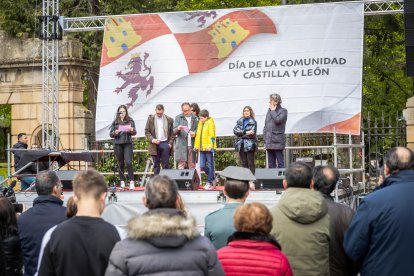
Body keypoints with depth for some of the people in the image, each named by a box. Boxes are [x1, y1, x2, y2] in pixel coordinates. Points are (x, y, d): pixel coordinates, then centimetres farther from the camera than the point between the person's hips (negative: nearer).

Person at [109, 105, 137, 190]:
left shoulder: (130, 121, 6)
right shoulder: (115, 122, 8)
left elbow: (135, 132, 2)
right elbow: (111, 134, 7)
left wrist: (131, 130, -20)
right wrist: (115, 133, -15)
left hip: (128, 143, -2)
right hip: (118, 144, 2)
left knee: (128, 162, -13)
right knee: (120, 163, 4)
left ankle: (131, 182, -10)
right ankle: (122, 182, 10)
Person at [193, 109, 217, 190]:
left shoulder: (210, 123, -7)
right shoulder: (200, 124, 15)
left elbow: (212, 135, -13)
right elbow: (198, 135, 20)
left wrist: (210, 146, -21)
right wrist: (196, 146, 15)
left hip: (208, 148, -8)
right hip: (202, 148, 8)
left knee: (210, 165, -1)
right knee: (202, 166, 5)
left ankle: (210, 183, 3)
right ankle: (213, 178, 23)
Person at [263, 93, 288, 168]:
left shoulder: (283, 111, 0)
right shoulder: (269, 111, 17)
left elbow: (278, 120, -19)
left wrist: (273, 111, -4)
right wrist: (265, 136, 11)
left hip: (278, 142, -6)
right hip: (269, 142, 6)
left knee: (280, 163, -6)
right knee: (271, 164, 8)